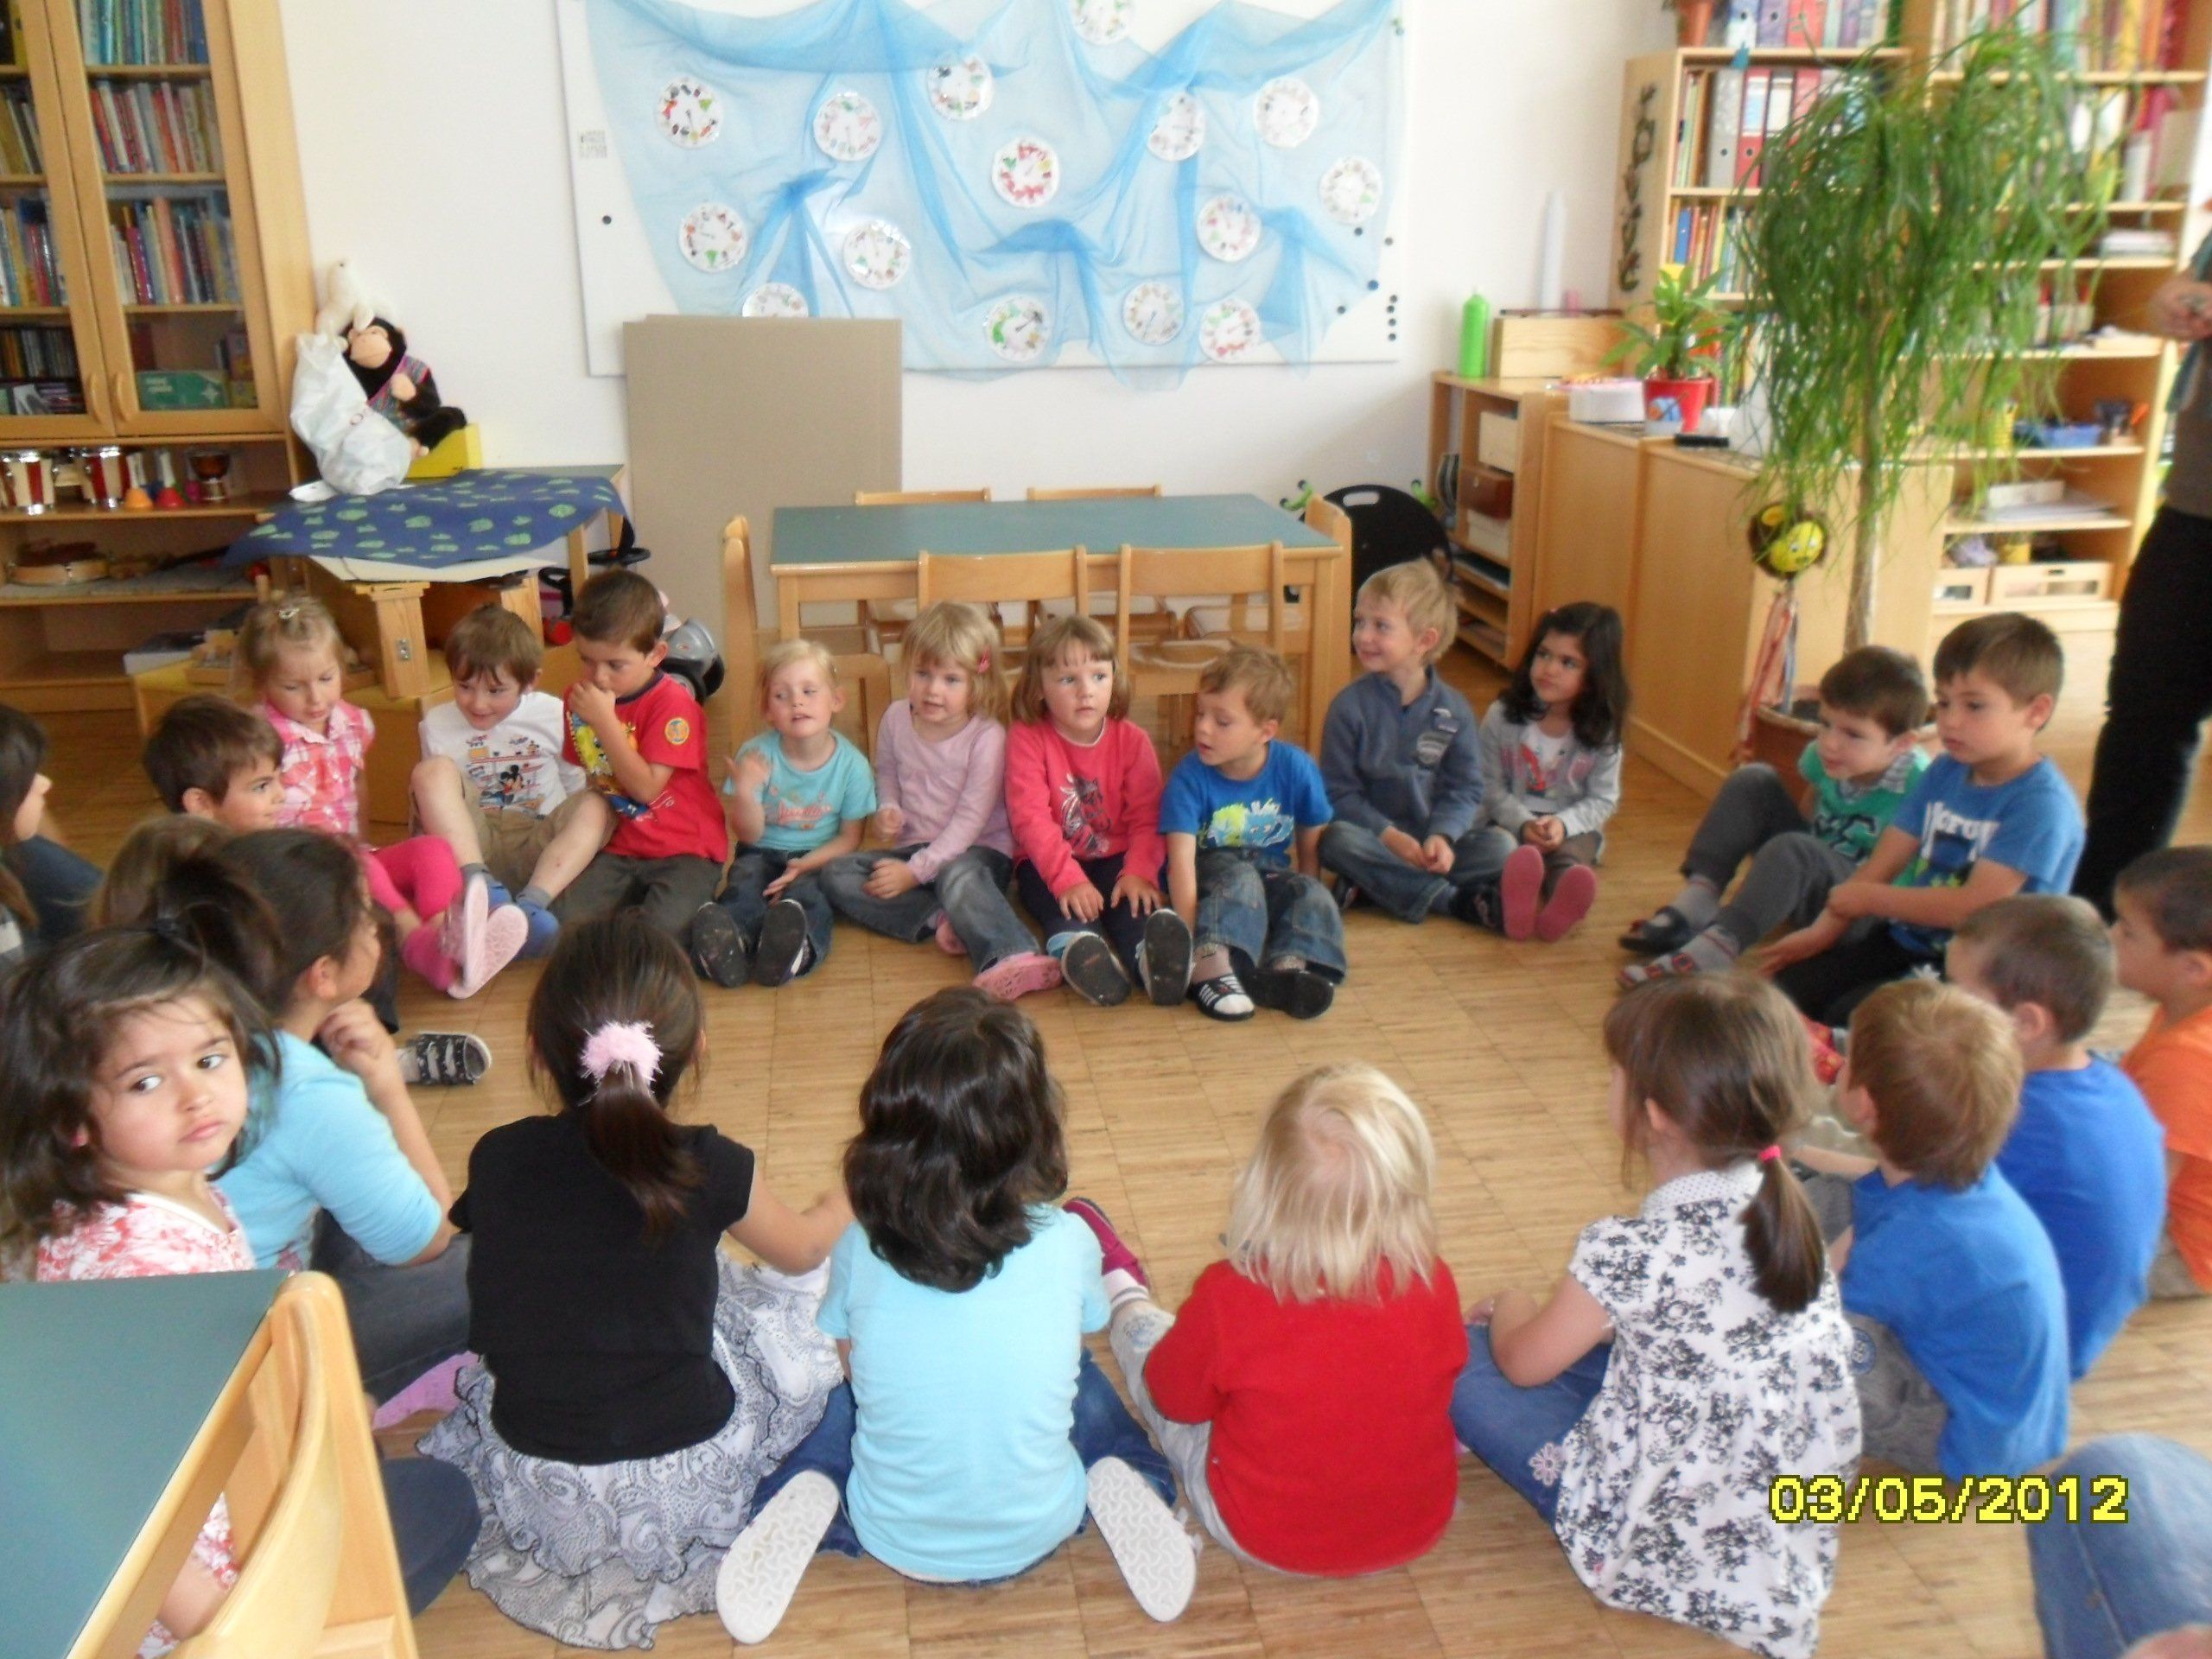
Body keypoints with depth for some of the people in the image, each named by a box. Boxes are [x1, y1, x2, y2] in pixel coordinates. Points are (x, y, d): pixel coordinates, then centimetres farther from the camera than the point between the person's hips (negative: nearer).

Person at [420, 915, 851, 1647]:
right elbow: (803, 1250, 8)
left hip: (537, 1494, 3)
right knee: (796, 1310, 20)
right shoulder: (711, 1168, -16)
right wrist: (845, 1205, 30)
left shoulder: (496, 1160, -13)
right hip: (688, 1487, -2)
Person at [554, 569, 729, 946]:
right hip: (619, 848, 6)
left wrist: (604, 721, -21)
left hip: (684, 848, -6)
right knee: (563, 922, -18)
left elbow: (646, 788, -19)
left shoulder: (672, 702, -14)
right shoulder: (581, 697, 5)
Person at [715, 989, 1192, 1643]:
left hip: (893, 1541, 1)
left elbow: (853, 1366, 1)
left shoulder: (859, 1251, -17)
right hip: (1034, 1537, 0)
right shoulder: (1067, 1245, -19)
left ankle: (808, 1499, 3)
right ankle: (1116, 1486, 1)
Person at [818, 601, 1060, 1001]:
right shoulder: (896, 719, 2)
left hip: (977, 850, -6)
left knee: (957, 876, -41)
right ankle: (939, 921, -31)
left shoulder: (986, 736, -15)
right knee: (835, 874, -16)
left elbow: (970, 820, -17)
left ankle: (1010, 959, -60)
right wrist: (887, 810, -3)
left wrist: (915, 871, -21)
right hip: (912, 847, 6)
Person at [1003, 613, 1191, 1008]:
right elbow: (1030, 817, -16)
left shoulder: (1132, 740, 1)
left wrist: (1139, 872, -25)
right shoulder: (1027, 738, -6)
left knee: (1134, 898, -30)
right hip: (1050, 863, -2)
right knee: (1069, 908, -34)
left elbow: (1146, 819, -5)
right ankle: (1077, 954, -64)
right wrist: (1067, 878, -30)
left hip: (1115, 859, 2)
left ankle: (1153, 959, -59)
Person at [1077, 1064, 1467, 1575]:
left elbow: (1176, 1398, -11)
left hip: (1262, 1540, -3)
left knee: (1145, 1335, 17)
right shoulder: (1433, 1283, -24)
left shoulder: (1231, 1296, -32)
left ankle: (1123, 1288, 53)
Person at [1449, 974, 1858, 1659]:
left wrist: (1509, 1309, 14)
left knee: (1464, 1353, 2)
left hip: (1671, 1553, -7)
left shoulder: (1633, 1251, -26)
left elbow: (1524, 1364, -8)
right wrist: (1560, 1313, 15)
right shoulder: (1787, 1214, -6)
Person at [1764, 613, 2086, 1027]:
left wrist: (1870, 898, -14)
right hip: (1907, 940, 7)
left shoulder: (2043, 805, -18)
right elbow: (1886, 858, 5)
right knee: (1787, 988, -6)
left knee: (1849, 1018, -24)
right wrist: (1825, 928, -5)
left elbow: (1976, 905, -24)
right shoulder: (1944, 772, 7)